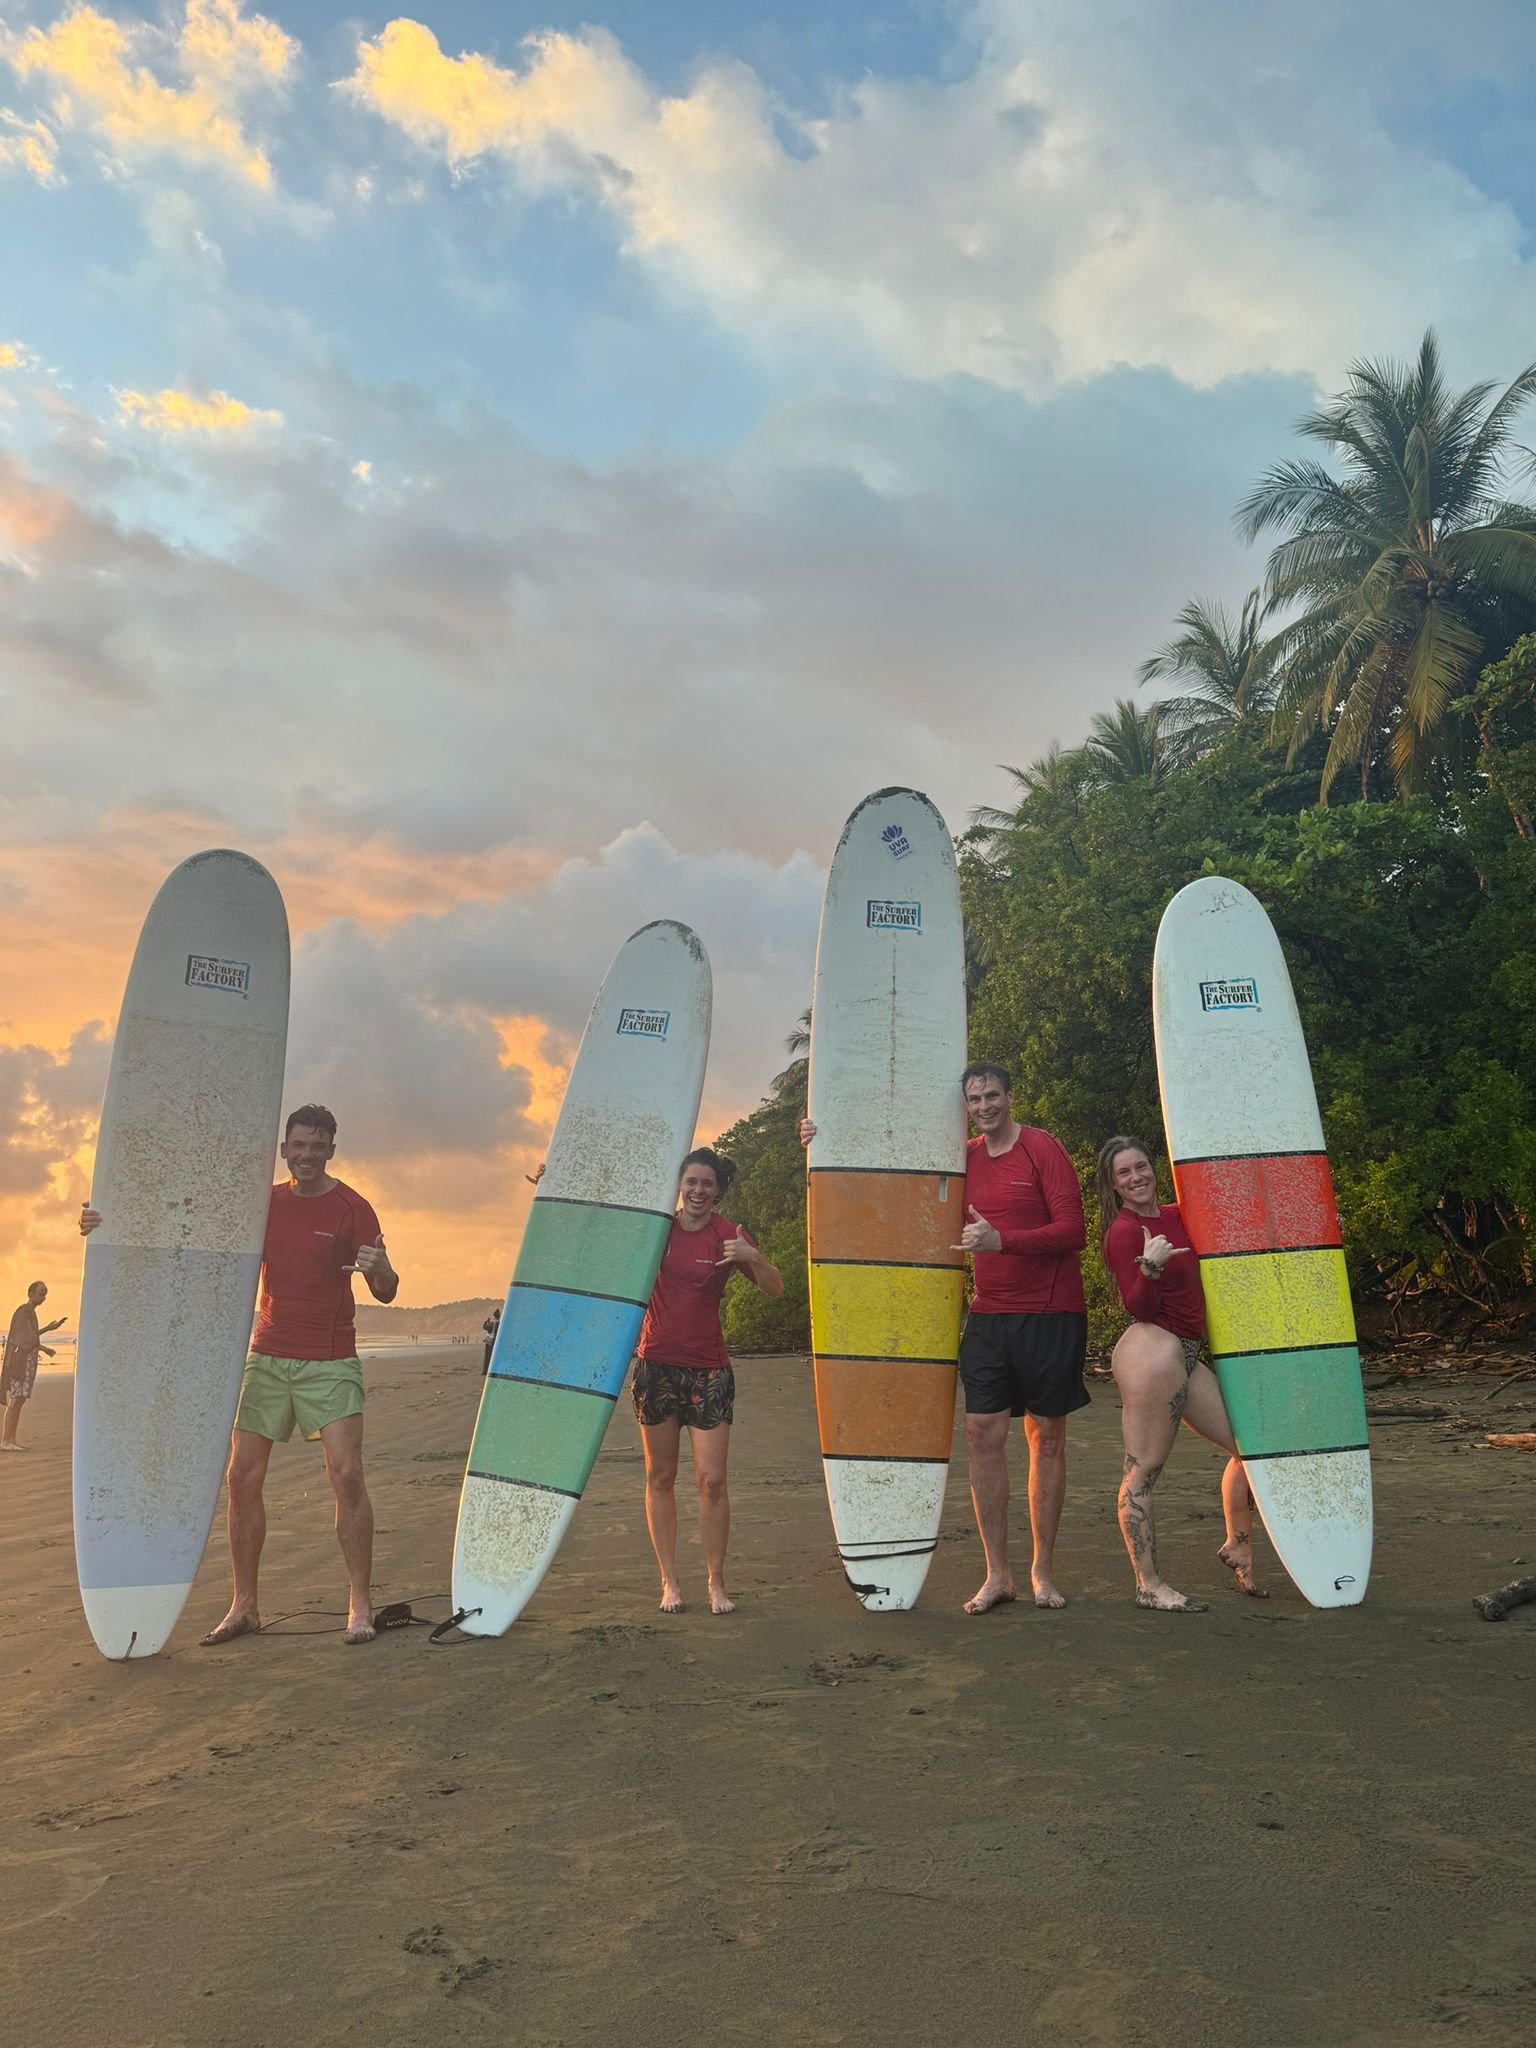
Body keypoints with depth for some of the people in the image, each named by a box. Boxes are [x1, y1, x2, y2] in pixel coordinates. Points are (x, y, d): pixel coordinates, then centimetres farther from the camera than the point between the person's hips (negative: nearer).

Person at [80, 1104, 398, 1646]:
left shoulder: (352, 1209, -5)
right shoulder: (264, 1203, 7)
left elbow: (385, 1292, -8)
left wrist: (381, 1270, -33)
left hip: (329, 1362, -4)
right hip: (266, 1358, 5)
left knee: (347, 1474, -14)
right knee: (242, 1479, 3)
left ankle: (360, 1606, -5)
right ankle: (244, 1607, 16)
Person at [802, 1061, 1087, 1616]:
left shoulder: (1044, 1149, -8)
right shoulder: (963, 1158, 7)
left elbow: (1073, 1231, -14)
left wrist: (1001, 1240, -27)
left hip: (1050, 1317, -4)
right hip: (988, 1318, 5)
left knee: (1046, 1437, 5)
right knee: (982, 1434, 0)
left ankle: (1043, 1571, 17)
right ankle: (997, 1574, 10)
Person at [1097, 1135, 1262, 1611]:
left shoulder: (1175, 1217, 15)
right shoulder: (1124, 1231, -8)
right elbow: (1138, 1308, -13)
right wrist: (1150, 1267, -30)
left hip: (1185, 1356, 9)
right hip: (1151, 1351, -9)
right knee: (1143, 1470, -5)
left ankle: (1237, 1546, 27)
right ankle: (1148, 1585, 2)